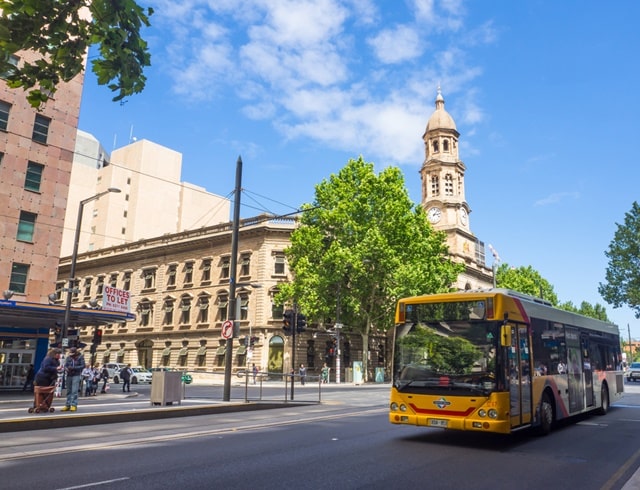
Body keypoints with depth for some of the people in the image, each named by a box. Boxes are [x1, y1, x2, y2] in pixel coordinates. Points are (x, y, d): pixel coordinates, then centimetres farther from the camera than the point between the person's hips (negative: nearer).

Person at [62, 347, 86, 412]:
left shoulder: (80, 357, -3)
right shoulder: (68, 357, 7)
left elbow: (82, 366, -7)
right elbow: (65, 365, 5)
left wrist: (73, 368, -18)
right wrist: (66, 369, -19)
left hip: (76, 375, -4)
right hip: (69, 375, 4)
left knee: (74, 391, -10)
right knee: (69, 391, 9)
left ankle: (74, 405, -7)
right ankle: (67, 405, 16)